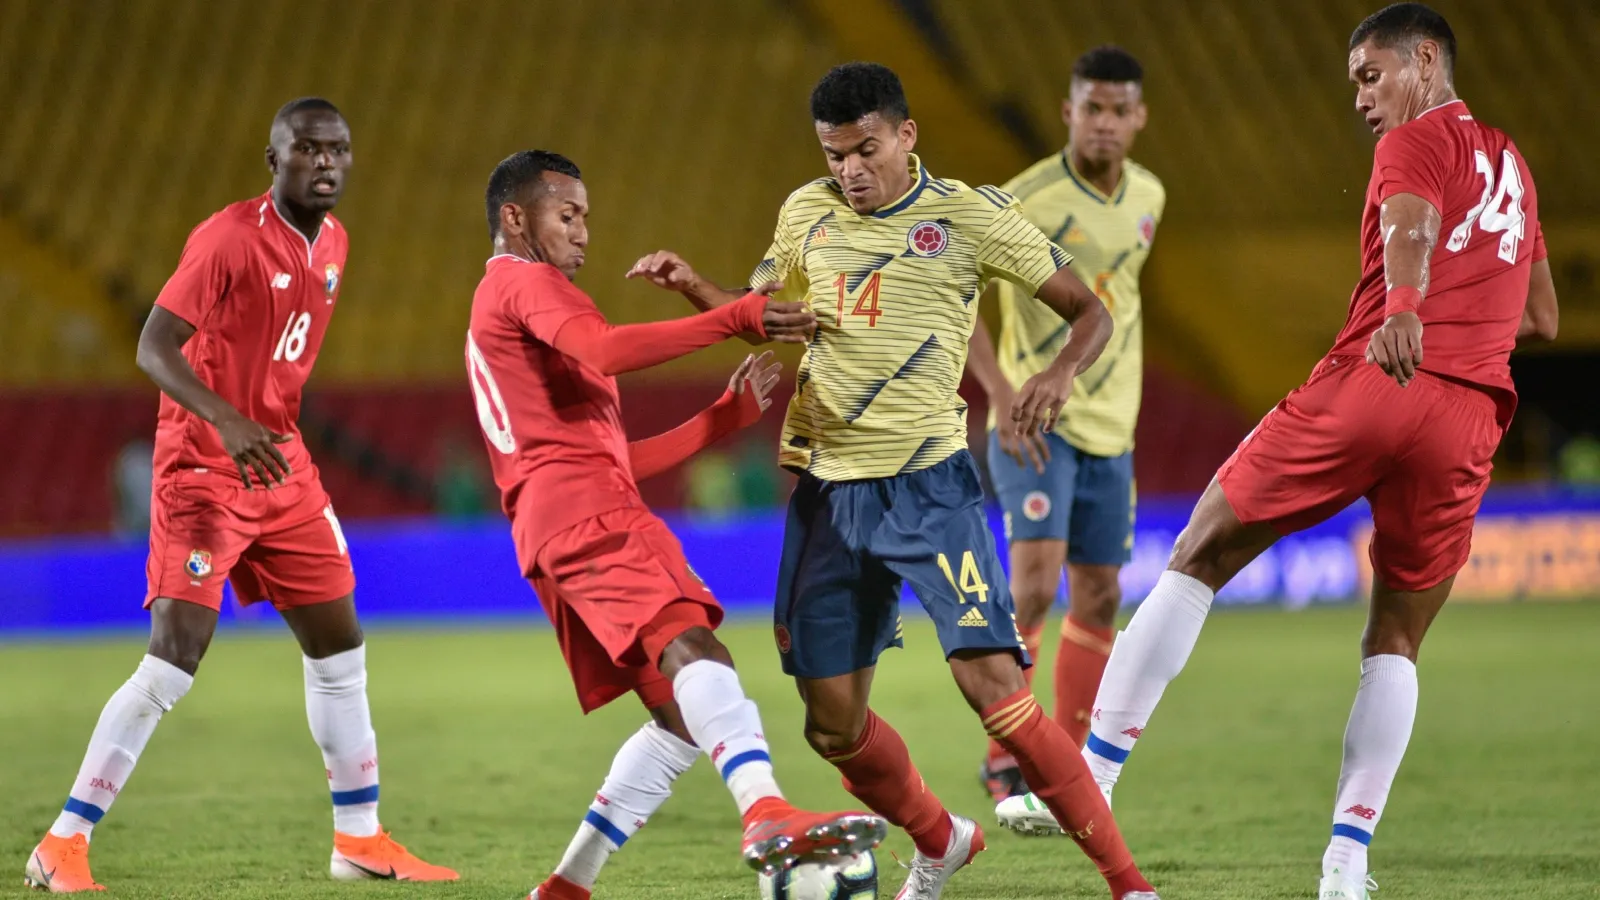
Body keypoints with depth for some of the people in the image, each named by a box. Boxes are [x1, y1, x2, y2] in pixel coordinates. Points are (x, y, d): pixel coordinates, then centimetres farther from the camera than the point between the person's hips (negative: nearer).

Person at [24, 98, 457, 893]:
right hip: (201, 468, -8)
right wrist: (229, 423, -37)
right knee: (174, 659, -15)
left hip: (281, 467, 8)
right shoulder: (228, 239, -18)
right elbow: (152, 348, -24)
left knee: (339, 647, 11)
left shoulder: (331, 242, 8)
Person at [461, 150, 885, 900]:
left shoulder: (499, 318, 35)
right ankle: (767, 816, -52)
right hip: (582, 509, -10)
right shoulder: (523, 282, 5)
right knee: (692, 648, -30)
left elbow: (616, 459, 32)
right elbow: (607, 350, -18)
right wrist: (741, 318, -19)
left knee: (682, 718, 8)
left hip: (573, 531, 10)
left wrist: (729, 415, 24)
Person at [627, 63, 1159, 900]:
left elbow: (1091, 312, -1)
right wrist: (690, 285, 4)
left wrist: (1059, 373, -22)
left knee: (991, 682, -19)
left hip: (927, 482, -5)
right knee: (833, 722, 6)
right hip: (826, 488, 5)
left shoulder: (969, 216, -5)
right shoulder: (806, 215, 7)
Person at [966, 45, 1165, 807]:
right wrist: (1005, 396, -21)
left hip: (1109, 428, 6)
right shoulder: (1026, 200, -15)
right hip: (1037, 423, -6)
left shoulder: (1148, 197, 5)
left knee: (1098, 597, 8)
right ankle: (1004, 761, -8)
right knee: (1035, 580, -19)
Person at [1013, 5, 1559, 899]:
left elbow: (1410, 228, -19)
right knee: (1394, 644, 15)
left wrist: (1402, 312, -38)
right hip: (1468, 422, 5)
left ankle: (1087, 783, 2)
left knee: (1197, 560, 8)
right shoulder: (1514, 165, 27)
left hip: (1371, 384, -5)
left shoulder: (1417, 142, 6)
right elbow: (1544, 319, 34)